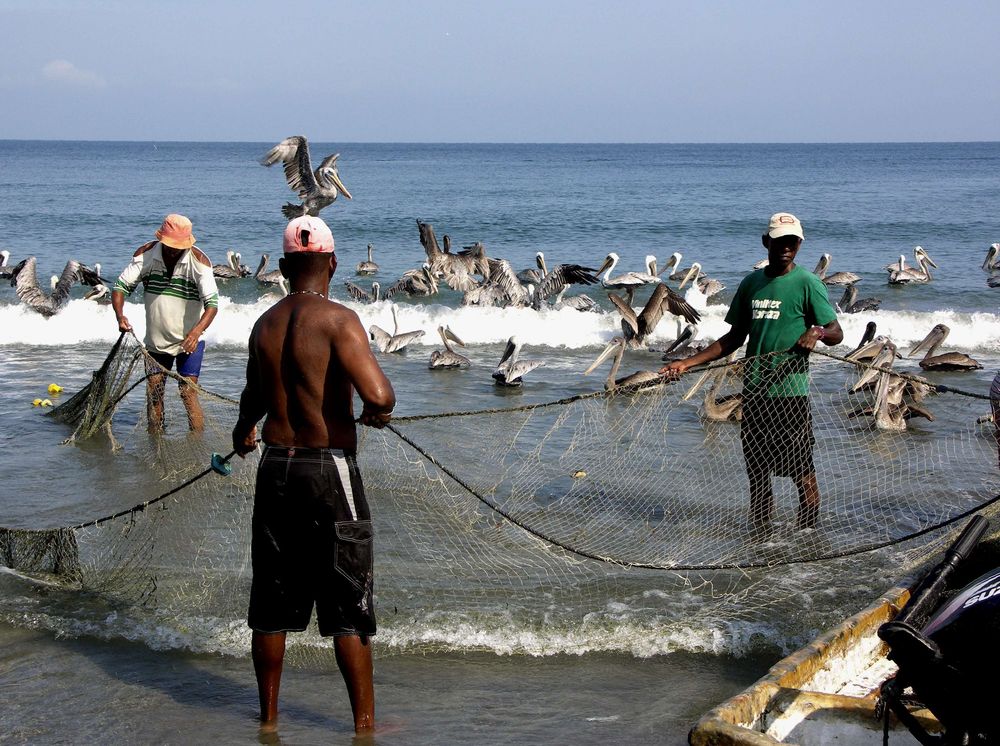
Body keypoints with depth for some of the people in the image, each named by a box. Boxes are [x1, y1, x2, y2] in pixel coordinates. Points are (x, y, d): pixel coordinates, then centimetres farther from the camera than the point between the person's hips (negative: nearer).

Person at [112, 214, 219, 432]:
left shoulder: (198, 261, -19)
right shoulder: (146, 254, -11)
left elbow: (212, 302, -25)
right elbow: (122, 286, -9)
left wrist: (197, 331, -42)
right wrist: (119, 314, -30)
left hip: (188, 341, -3)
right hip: (156, 340, 3)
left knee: (188, 392, -13)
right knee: (153, 393, 6)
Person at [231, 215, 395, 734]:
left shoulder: (264, 325, 7)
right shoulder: (337, 320, -13)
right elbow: (379, 395, -26)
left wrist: (243, 430, 49)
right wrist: (375, 413, -1)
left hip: (275, 468, 6)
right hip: (330, 472, -6)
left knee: (272, 599, 14)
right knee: (349, 607, 4)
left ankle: (268, 715, 24)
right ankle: (365, 722, 10)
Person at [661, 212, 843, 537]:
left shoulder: (807, 284, -3)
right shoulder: (751, 283, 12)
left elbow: (837, 334, -2)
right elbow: (735, 337, 18)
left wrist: (817, 331, -26)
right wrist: (687, 363, 12)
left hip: (790, 391, -5)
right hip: (754, 388, 5)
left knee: (800, 467, -2)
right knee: (756, 466, 11)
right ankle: (759, 533, 21)